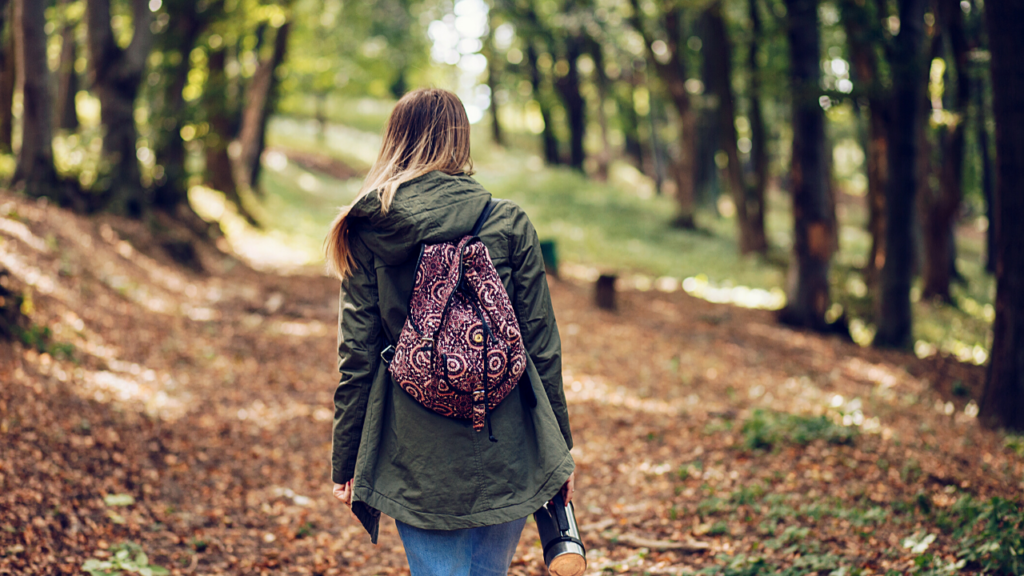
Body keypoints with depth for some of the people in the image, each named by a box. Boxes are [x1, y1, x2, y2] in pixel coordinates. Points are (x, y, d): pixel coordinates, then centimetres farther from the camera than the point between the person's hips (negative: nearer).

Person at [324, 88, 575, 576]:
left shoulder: (368, 233, -1)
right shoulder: (509, 224, -2)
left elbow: (357, 355, -1)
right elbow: (540, 344, -1)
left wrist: (345, 461, 8)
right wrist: (559, 447, 8)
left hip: (414, 457, 0)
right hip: (504, 449, 0)